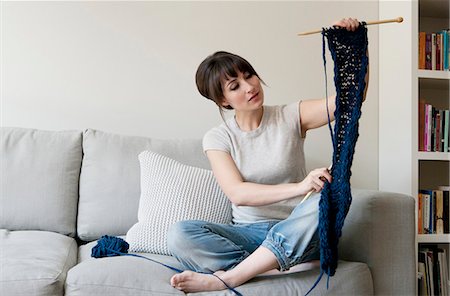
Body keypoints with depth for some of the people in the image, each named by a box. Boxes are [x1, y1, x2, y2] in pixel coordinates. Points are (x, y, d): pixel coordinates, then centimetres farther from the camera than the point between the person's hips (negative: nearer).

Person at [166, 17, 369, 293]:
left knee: (327, 198, -34)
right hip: (247, 233, 0)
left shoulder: (291, 116, 1)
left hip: (296, 235, 0)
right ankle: (285, 269, -29)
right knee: (179, 234, -25)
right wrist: (299, 187, -28)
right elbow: (238, 193, -15)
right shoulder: (217, 138, 0)